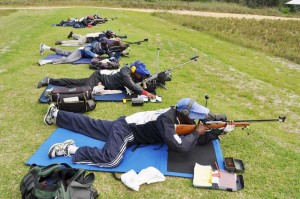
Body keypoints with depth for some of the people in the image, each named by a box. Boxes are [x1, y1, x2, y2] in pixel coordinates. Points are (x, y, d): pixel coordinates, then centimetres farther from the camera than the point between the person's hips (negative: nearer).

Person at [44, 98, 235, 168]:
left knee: (90, 125, 19)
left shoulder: (176, 113, -2)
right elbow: (179, 146, -36)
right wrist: (197, 133, -21)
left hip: (125, 124, 9)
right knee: (111, 160, -29)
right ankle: (70, 149, -18)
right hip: (125, 129, -9)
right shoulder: (166, 119, -29)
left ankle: (56, 114, 34)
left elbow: (200, 138, 9)